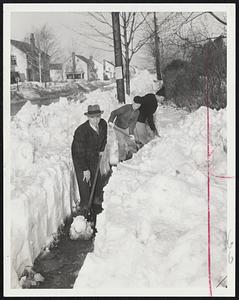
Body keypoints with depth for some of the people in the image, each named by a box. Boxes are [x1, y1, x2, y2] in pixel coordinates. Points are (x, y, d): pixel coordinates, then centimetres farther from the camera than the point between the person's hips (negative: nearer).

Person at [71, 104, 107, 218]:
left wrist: (101, 150, 9)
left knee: (97, 180, 9)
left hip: (94, 155, 5)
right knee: (84, 182, -6)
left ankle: (97, 203, 31)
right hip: (80, 158, -5)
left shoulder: (103, 124, -15)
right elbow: (79, 153, -27)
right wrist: (85, 170, -23)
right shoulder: (81, 131, -33)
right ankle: (84, 207, 11)